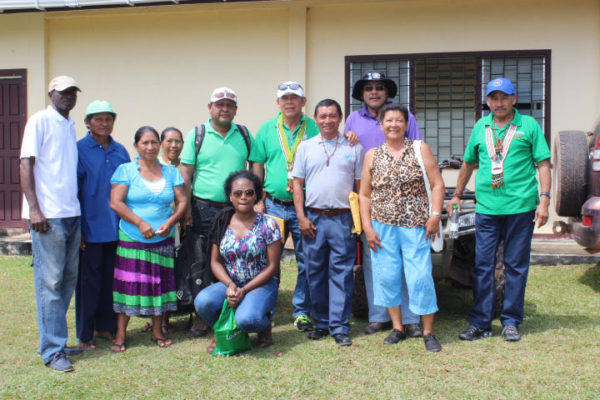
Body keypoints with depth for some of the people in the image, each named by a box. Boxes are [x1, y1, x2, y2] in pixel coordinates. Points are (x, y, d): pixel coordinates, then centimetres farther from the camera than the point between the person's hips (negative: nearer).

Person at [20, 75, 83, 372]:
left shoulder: (70, 125, 17)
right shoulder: (40, 121, -3)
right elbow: (26, 164, -9)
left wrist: (76, 207, 15)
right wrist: (34, 209, -16)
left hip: (72, 214, 7)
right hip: (48, 215, -7)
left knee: (69, 279, 11)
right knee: (50, 282, -3)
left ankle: (56, 338, 22)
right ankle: (52, 350, 3)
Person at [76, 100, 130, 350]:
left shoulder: (120, 152, 11)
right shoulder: (79, 150, -4)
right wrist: (77, 228, -10)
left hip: (116, 228, 5)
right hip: (91, 229, -5)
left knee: (111, 279, 11)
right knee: (88, 281, 2)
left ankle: (106, 327, 25)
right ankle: (84, 335, 13)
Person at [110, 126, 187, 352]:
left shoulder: (170, 172, 10)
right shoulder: (126, 170, 1)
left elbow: (182, 202, 7)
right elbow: (115, 202, -8)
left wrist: (170, 222, -12)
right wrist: (140, 223, -17)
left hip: (163, 240, 3)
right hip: (131, 240, -3)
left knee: (159, 283, 6)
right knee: (128, 283, -3)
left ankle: (157, 331, 20)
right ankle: (120, 335, 8)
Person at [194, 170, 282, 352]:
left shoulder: (268, 225, -6)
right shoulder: (223, 223, 5)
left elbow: (272, 266, -7)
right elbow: (215, 262, 7)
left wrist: (244, 290, -15)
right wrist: (230, 285, -13)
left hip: (261, 284, -3)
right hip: (229, 283, 4)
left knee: (246, 320, -33)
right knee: (203, 301, -28)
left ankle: (264, 325, 6)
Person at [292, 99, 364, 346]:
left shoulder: (354, 148, 8)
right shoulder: (306, 147, 10)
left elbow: (360, 185, 8)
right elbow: (298, 184, 9)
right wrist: (301, 217, 0)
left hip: (343, 219, -1)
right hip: (313, 219, 2)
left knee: (342, 274, -2)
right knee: (315, 273, 7)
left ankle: (340, 327, 6)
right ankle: (321, 323, 20)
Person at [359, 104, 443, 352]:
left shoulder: (420, 150, 4)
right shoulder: (372, 156, 9)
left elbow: (437, 184, 1)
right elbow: (364, 194, 9)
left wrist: (435, 215, -9)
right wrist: (367, 227, 1)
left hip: (415, 226, -2)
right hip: (382, 227, 3)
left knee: (420, 277, -4)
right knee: (387, 276, 5)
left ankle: (428, 332, 10)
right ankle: (398, 328, 21)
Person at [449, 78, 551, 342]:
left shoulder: (529, 125, 4)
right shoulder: (480, 127, 13)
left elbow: (543, 164, 2)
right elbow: (468, 164, 23)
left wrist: (544, 199, -7)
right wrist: (456, 196, 24)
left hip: (520, 206, -2)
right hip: (486, 208, 3)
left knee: (516, 266, 5)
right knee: (482, 266, 3)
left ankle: (511, 322, 16)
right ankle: (480, 322, 12)